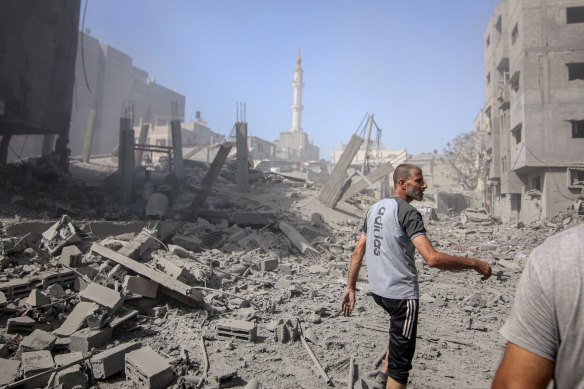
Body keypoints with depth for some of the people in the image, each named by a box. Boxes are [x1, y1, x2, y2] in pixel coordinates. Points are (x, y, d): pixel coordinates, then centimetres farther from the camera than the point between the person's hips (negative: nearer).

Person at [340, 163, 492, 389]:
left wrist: (350, 288, 13)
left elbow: (358, 252, 8)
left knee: (398, 335, 34)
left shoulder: (375, 208, 7)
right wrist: (474, 264, -16)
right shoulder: (408, 212, -16)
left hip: (377, 290, 9)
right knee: (401, 361, 7)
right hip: (401, 294, -8)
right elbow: (432, 258, -27)